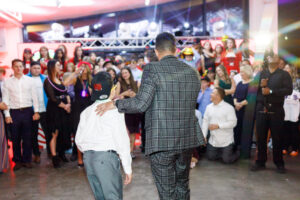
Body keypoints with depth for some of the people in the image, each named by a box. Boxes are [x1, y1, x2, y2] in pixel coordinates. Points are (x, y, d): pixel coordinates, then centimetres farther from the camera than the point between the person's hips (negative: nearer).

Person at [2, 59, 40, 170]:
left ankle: (27, 160, 20)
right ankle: (17, 161, 21)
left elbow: (34, 97, 5)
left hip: (27, 111, 0)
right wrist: (7, 115, -2)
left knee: (27, 138, 7)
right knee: (15, 138, 7)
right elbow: (5, 99, 3)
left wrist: (36, 111, 0)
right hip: (14, 112, 0)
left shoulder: (29, 80, 4)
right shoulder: (7, 82, 3)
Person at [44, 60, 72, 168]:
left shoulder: (59, 80, 15)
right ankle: (54, 157, 2)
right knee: (55, 133, -5)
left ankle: (61, 153, 20)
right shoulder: (48, 81, -6)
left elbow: (66, 93, 12)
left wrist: (69, 104, -5)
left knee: (64, 132, 7)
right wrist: (64, 106, -6)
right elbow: (53, 98, -12)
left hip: (63, 110, 7)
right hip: (54, 109, -6)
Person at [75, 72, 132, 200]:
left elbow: (78, 140, 14)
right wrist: (127, 168, -5)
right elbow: (121, 139, -9)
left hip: (88, 157, 6)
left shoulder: (86, 111, 13)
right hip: (106, 156, -6)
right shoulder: (114, 109, -5)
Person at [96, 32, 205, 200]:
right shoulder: (193, 72, 6)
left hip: (162, 141, -6)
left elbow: (141, 103, -18)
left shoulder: (152, 69, -12)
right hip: (187, 139, 6)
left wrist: (114, 104, -5)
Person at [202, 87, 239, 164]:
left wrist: (218, 126, -22)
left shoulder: (229, 108, -13)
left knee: (226, 160, -3)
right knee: (210, 157, 9)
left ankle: (236, 154, 28)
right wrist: (203, 136, -1)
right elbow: (205, 121, 4)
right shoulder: (209, 107, 4)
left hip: (226, 141, -5)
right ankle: (223, 153, 34)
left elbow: (233, 122, -17)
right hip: (213, 140, 5)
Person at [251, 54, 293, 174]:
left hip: (276, 110, -2)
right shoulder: (261, 74, 14)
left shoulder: (284, 74, 6)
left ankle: (279, 164, 16)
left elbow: (289, 90, -8)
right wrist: (260, 85, -12)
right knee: (261, 136, 4)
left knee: (277, 137, 3)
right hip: (261, 109, 2)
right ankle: (260, 162, 14)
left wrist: (271, 91, -14)